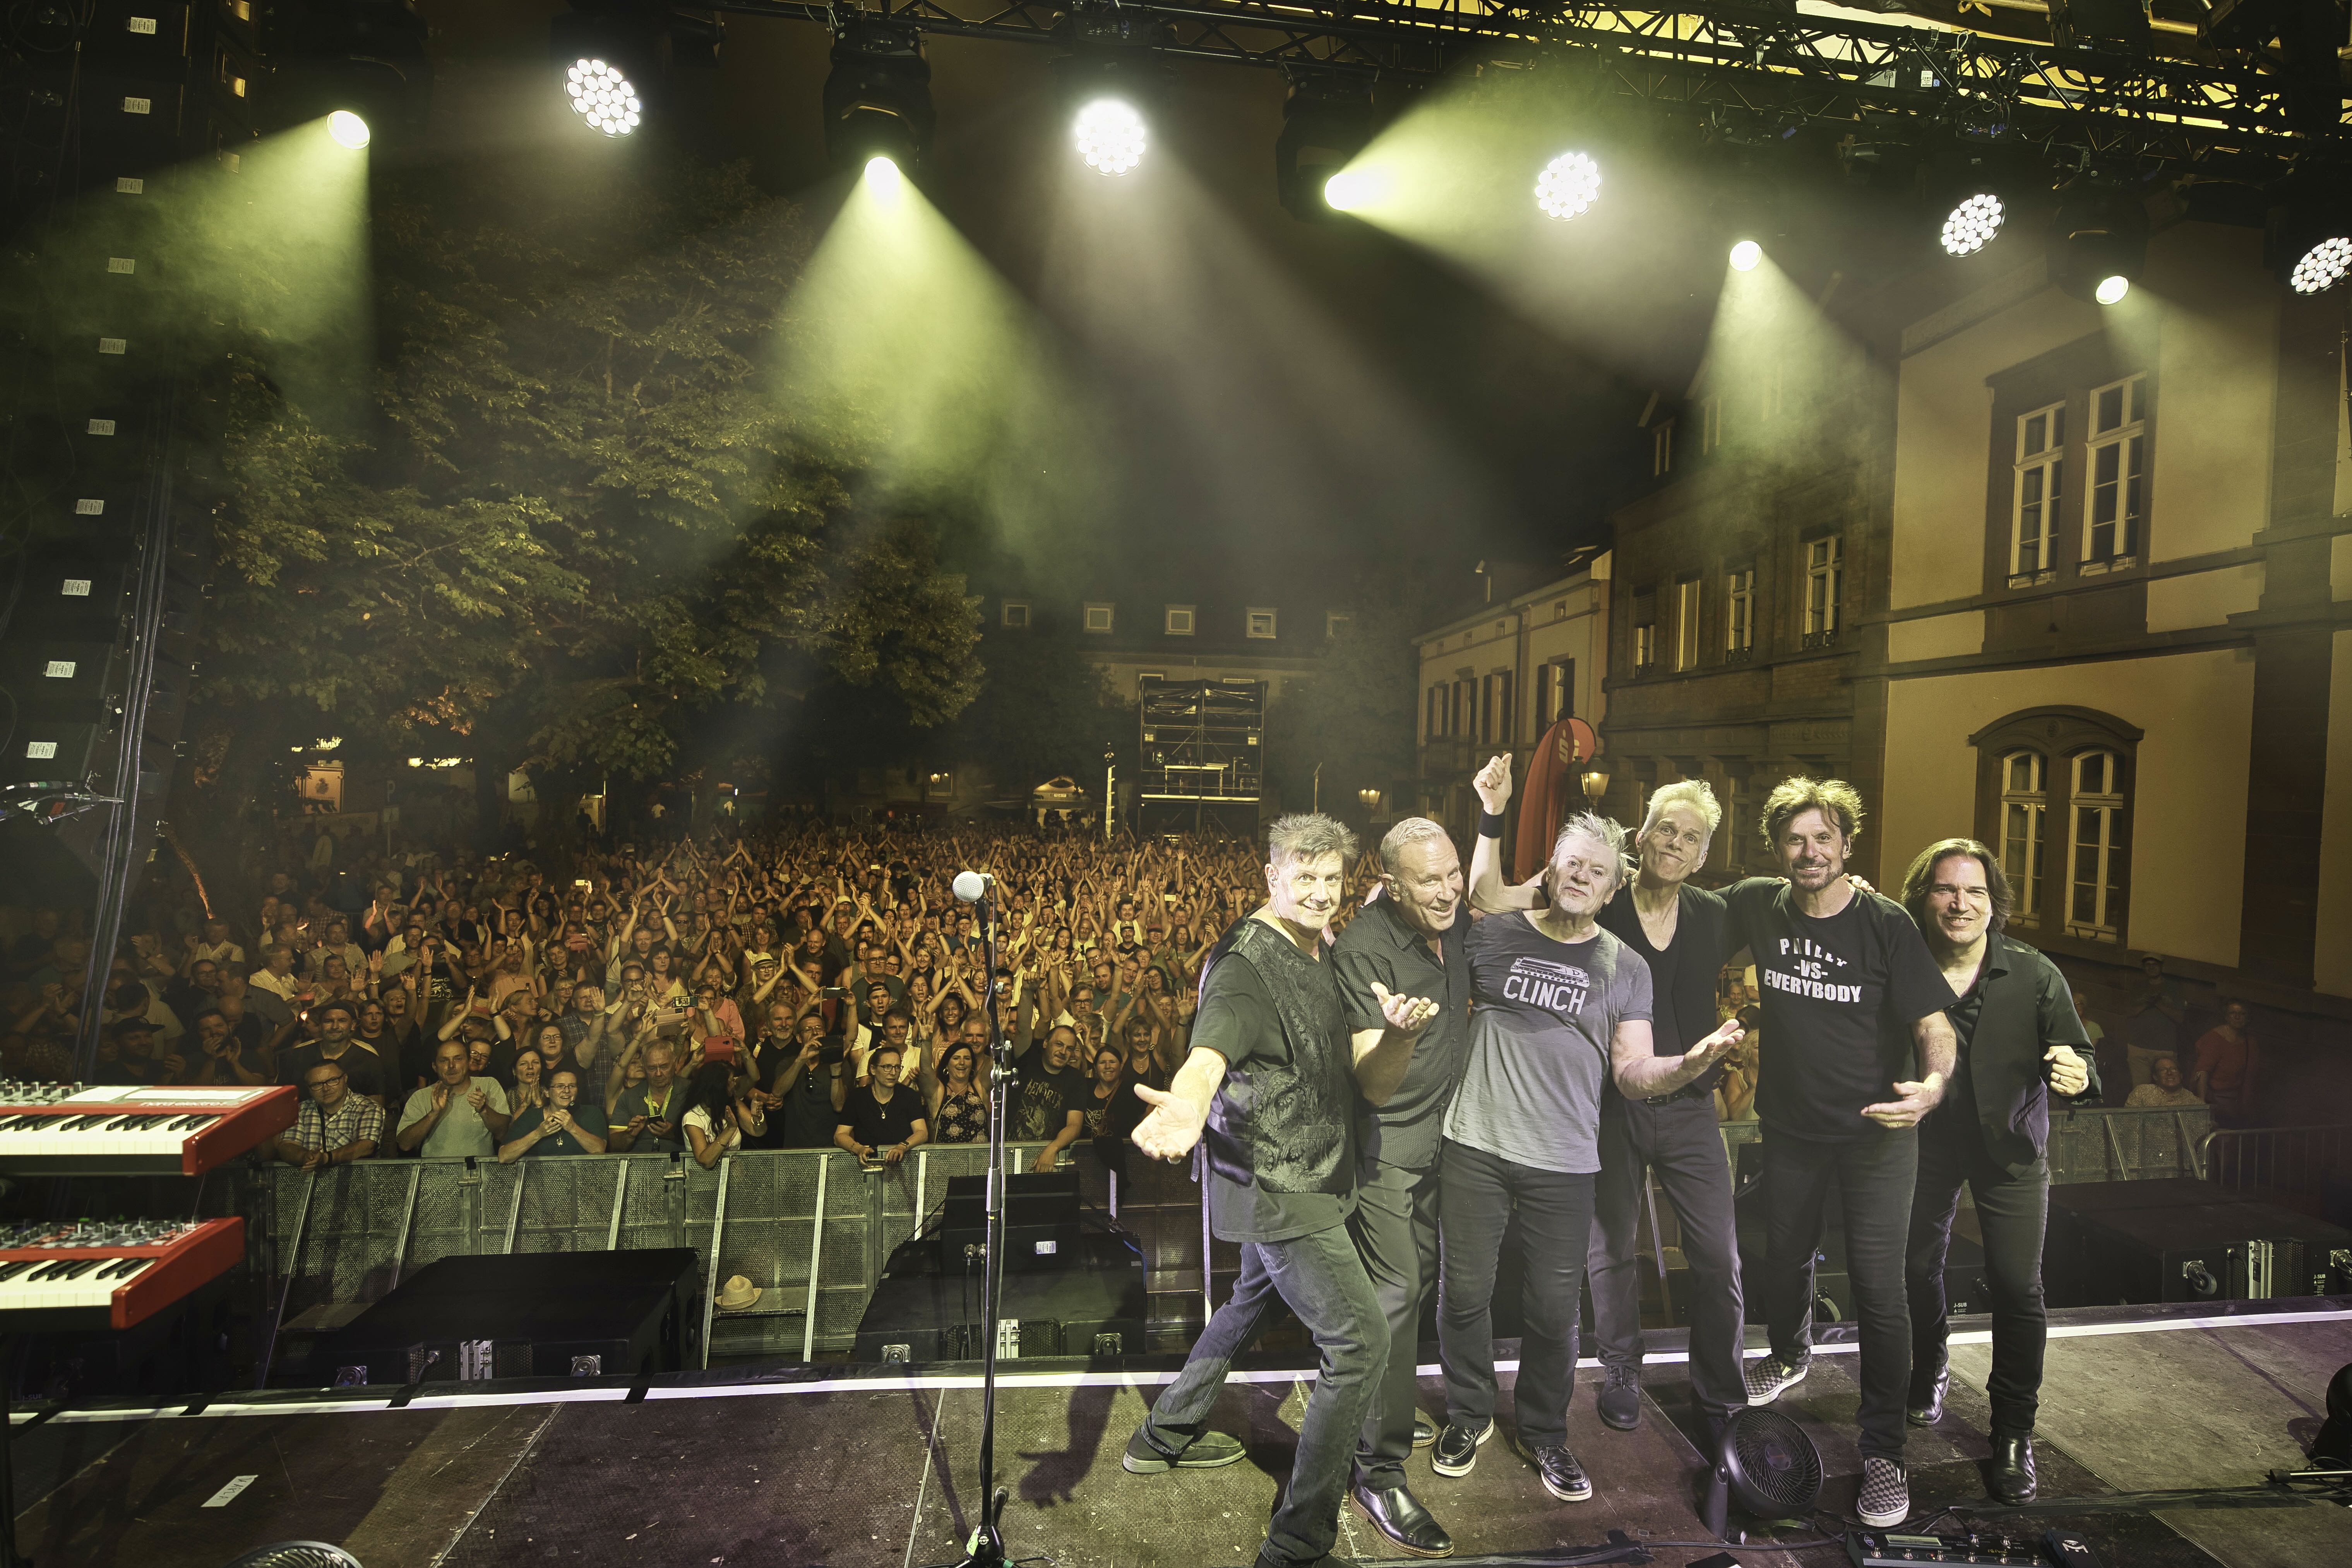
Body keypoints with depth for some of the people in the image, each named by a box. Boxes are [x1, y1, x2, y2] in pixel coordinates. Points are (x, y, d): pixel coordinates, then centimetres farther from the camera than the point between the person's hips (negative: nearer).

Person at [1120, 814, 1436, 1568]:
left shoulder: (1320, 955, 7)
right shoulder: (1246, 967, -22)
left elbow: (1372, 1084, 6)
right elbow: (1209, 1050, -42)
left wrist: (1402, 1034, -16)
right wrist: (1187, 1105, -65)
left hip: (1296, 1179, 10)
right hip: (1278, 1188, -10)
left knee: (1254, 1301, 26)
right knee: (1362, 1341, -5)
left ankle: (1166, 1434, 46)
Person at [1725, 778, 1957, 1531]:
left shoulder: (1886, 924, -15)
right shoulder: (1756, 905, -7)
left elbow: (1933, 1023, -18)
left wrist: (1935, 1083, -34)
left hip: (1876, 1132, -3)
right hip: (1790, 1128, 3)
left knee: (1878, 1288, -2)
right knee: (1785, 1257, 22)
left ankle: (1883, 1449, 17)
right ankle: (1790, 1356, 52)